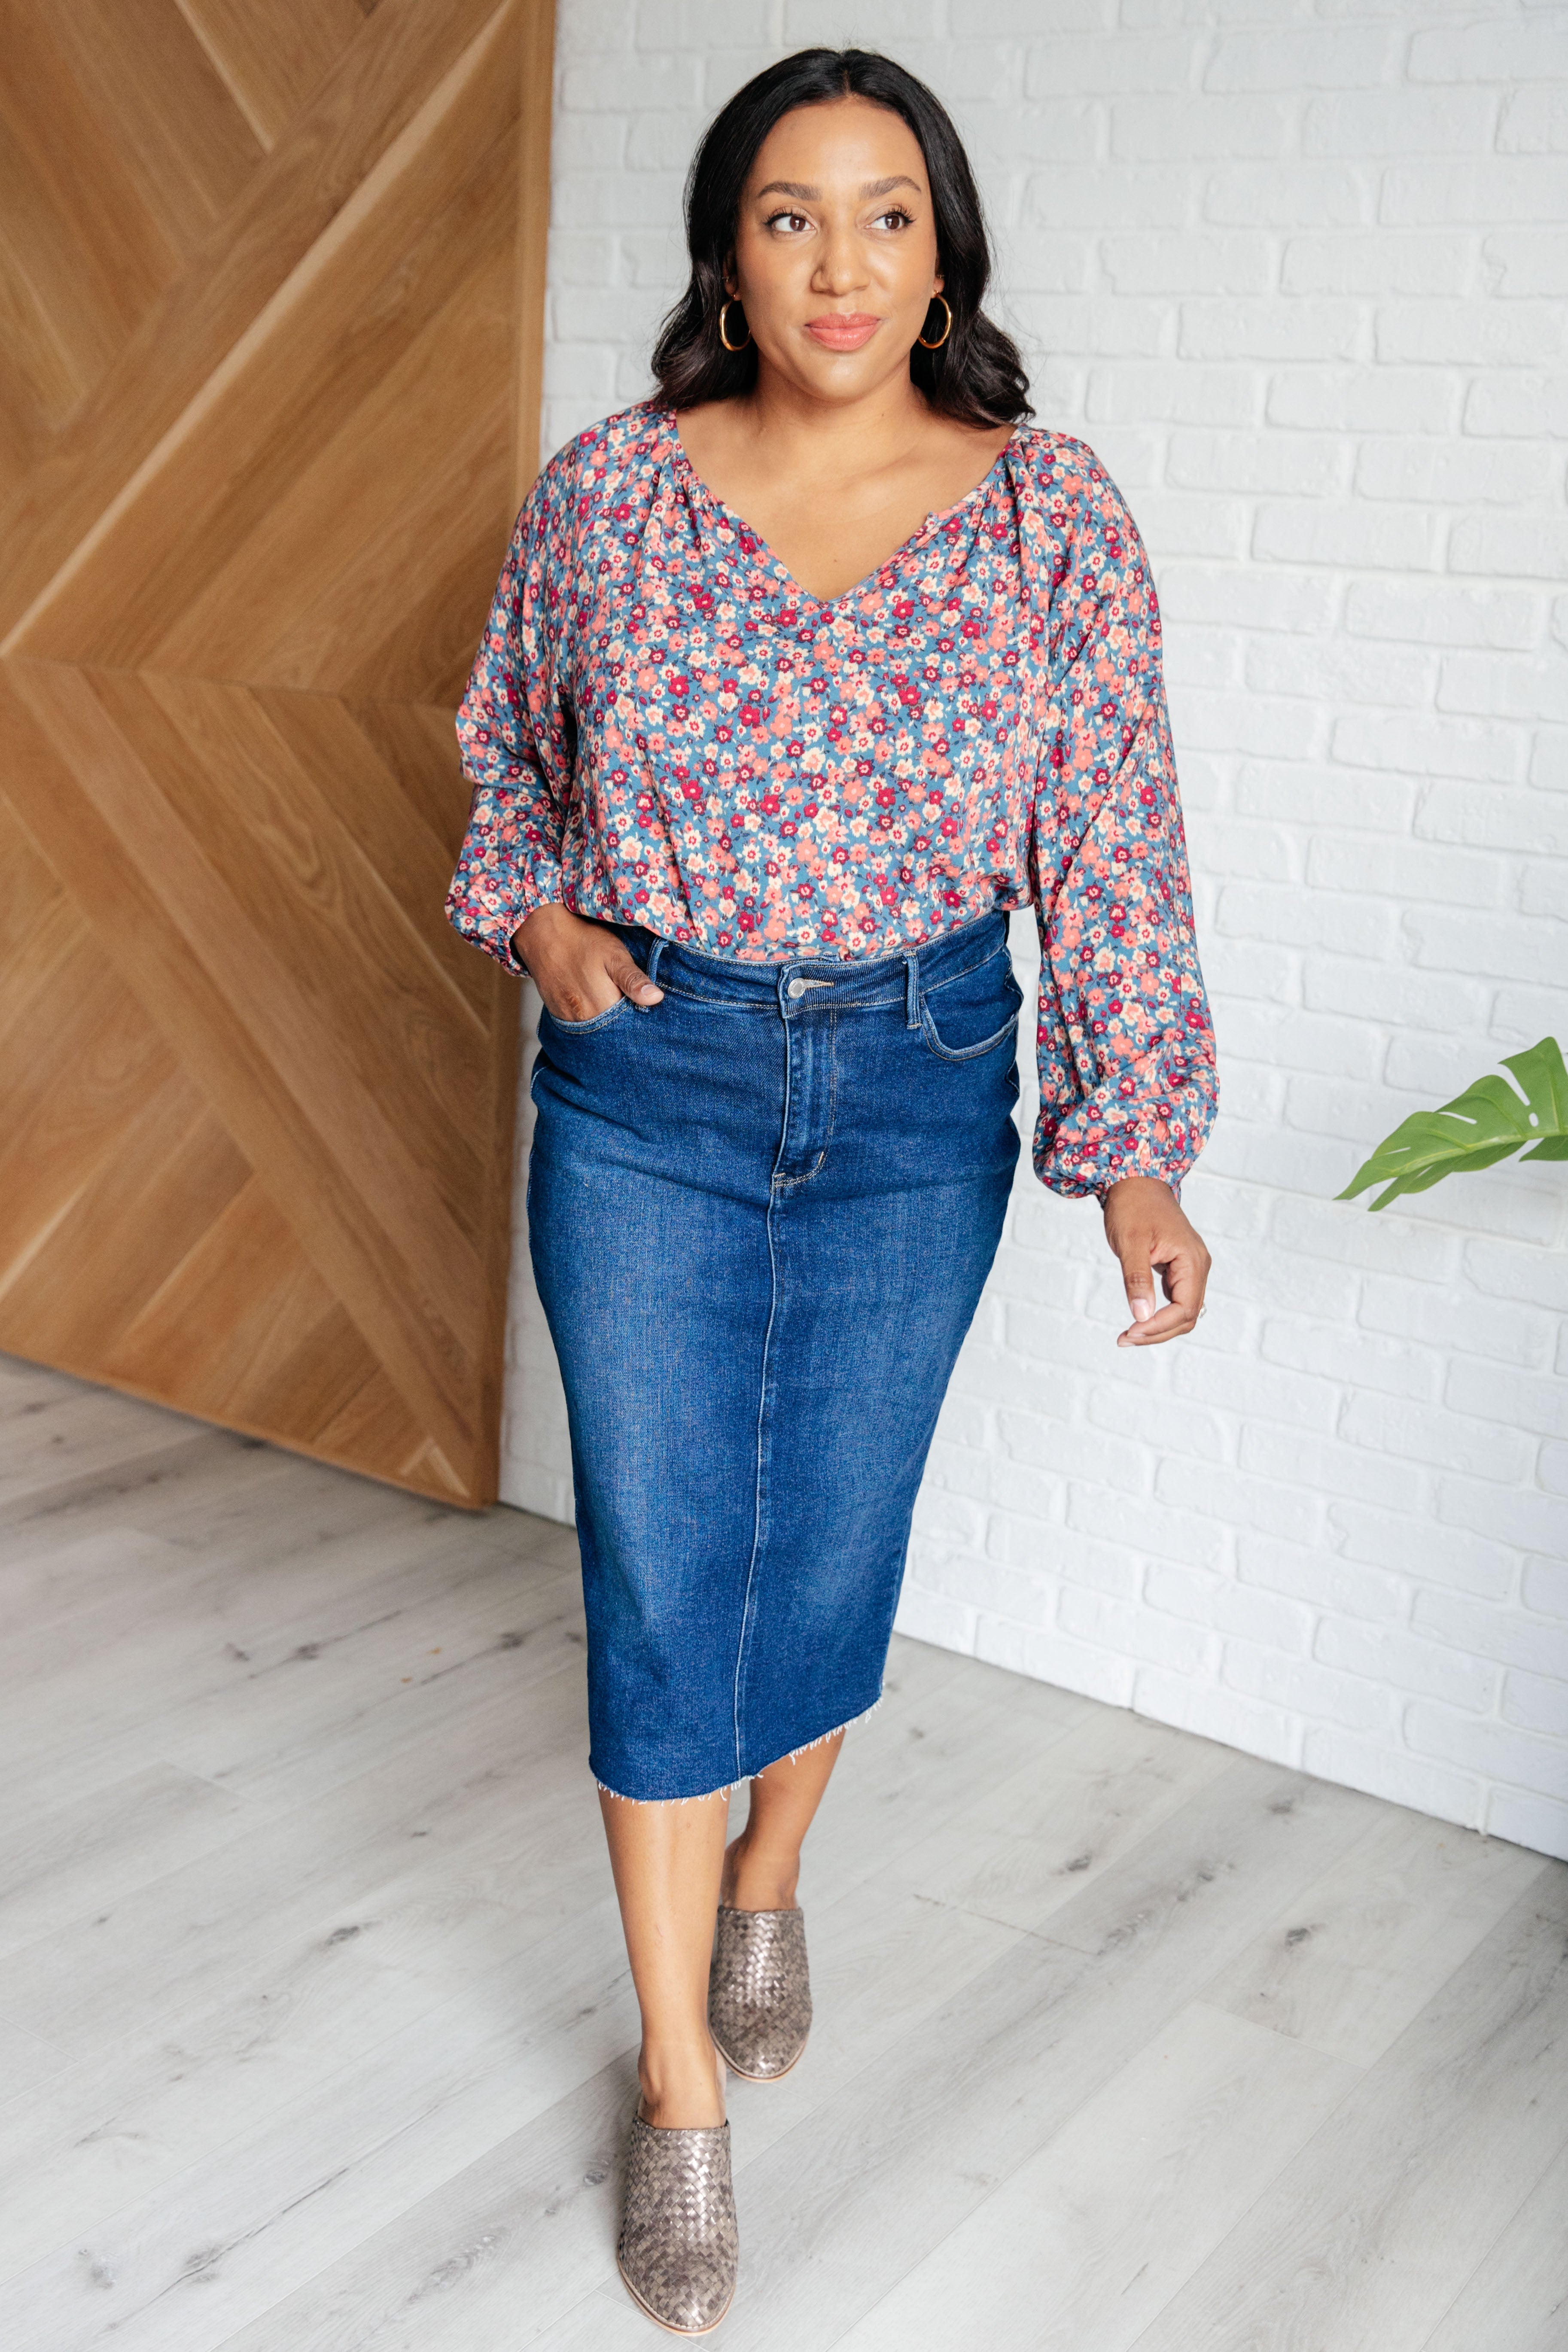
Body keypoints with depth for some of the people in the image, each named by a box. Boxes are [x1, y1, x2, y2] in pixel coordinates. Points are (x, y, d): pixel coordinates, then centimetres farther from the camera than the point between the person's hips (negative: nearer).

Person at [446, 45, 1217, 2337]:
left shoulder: (1051, 514, -5)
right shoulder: (609, 491, -3)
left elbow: (1114, 847, -3)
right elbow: (508, 745, 14)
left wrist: (1139, 1151, -7)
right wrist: (541, 915, -4)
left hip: (918, 1093, 0)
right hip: (648, 1080, 0)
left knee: (832, 1556, 11)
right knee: (659, 1579, 1)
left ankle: (766, 1889, 44)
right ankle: (684, 2101, 18)